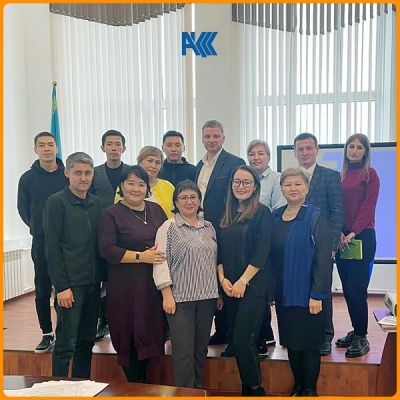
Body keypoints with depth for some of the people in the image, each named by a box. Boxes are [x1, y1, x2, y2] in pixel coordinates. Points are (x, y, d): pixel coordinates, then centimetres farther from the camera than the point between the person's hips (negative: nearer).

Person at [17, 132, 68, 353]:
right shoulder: (28, 178, 3)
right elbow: (23, 209, 12)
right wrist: (38, 228, 9)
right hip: (41, 242, 1)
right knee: (42, 289, 7)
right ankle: (47, 334, 19)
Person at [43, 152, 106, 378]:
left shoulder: (95, 203, 10)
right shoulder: (56, 202, -6)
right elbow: (52, 248, -10)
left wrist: (103, 277, 8)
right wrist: (61, 286, -14)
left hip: (93, 283, 6)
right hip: (70, 285, -6)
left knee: (87, 342, 14)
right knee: (66, 345, 1)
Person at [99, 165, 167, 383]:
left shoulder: (156, 209, 10)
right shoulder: (112, 214, -4)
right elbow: (107, 249, -13)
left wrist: (161, 251, -7)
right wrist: (140, 256, -18)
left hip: (153, 283, 4)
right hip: (125, 285, -4)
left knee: (149, 332, 10)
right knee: (128, 336, 3)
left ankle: (144, 382, 30)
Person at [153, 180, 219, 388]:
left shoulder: (209, 227, 11)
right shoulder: (168, 227, -4)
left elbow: (215, 260, 16)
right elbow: (161, 261, -9)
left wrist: (218, 291, 12)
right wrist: (167, 295, -14)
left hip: (207, 297, 5)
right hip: (180, 297, -5)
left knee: (201, 348, 14)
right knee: (184, 351, -1)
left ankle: (198, 390, 30)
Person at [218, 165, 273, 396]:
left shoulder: (262, 213, -5)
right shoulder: (227, 215, 12)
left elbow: (262, 252, -12)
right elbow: (221, 250, 11)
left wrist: (243, 281, -15)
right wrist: (222, 279, -3)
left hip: (253, 287, -6)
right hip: (230, 288, 6)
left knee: (242, 341, -8)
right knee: (238, 342, 11)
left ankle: (256, 390, 12)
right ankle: (248, 387, 26)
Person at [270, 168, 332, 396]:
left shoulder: (316, 218, -11)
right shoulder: (275, 217, 5)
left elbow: (323, 259, -14)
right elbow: (271, 255, 9)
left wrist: (317, 294, -18)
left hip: (307, 293, -5)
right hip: (283, 293, 5)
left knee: (309, 343, 6)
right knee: (291, 341, 14)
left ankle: (310, 390, 24)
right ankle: (298, 386, 31)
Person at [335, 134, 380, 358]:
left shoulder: (370, 174, -2)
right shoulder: (341, 176, 13)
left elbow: (368, 207, -9)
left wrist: (353, 233, -16)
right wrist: (339, 233, -5)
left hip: (362, 238, -5)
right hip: (342, 238, 5)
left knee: (357, 289, -6)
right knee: (347, 289, 9)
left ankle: (362, 338, 5)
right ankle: (356, 331, 23)